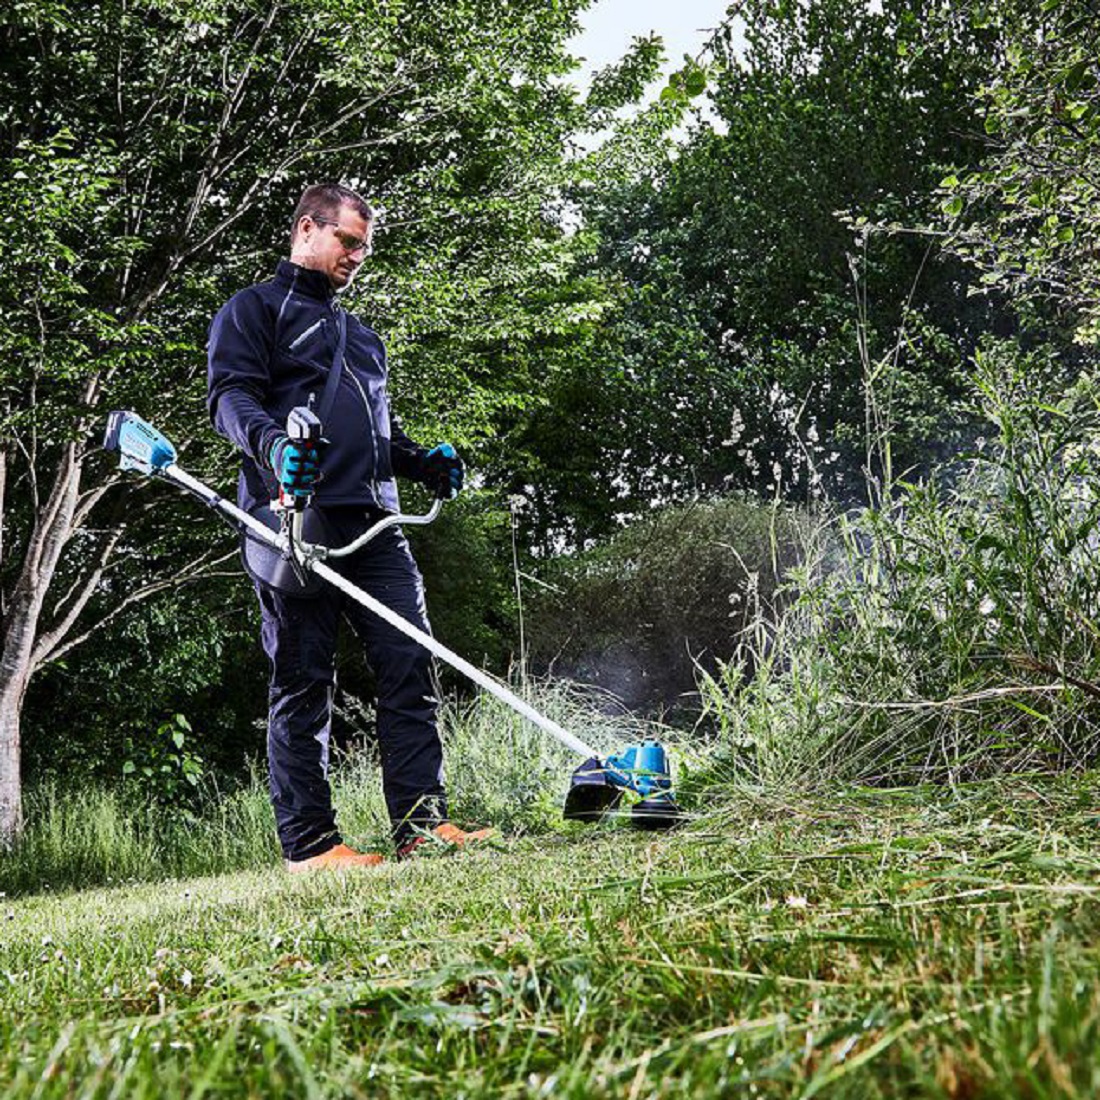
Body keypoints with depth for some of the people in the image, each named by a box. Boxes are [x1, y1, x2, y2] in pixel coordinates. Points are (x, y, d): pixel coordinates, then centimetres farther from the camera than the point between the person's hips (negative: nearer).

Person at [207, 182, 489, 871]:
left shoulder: (361, 335, 32)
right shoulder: (255, 309, 10)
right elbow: (231, 393, -7)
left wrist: (423, 461, 12)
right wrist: (272, 443, -28)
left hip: (372, 524, 7)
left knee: (411, 665, -3)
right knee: (304, 680, -5)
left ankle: (423, 822, -1)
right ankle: (309, 844, -1)